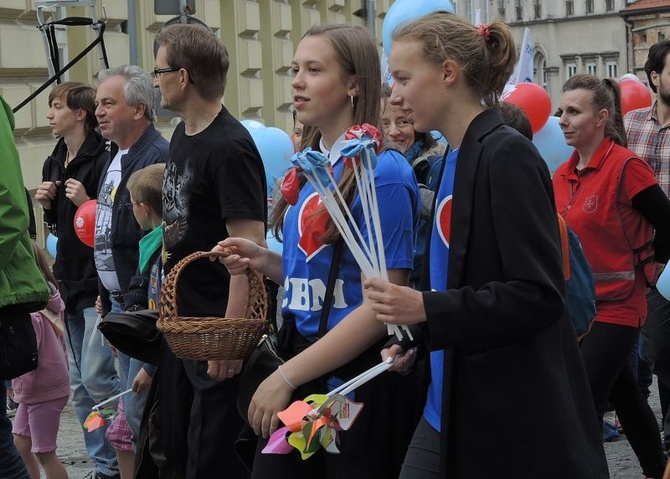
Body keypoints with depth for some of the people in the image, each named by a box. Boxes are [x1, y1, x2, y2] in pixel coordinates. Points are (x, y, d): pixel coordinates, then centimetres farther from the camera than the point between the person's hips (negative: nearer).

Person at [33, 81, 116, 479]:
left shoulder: (103, 159, -13)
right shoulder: (54, 164, 14)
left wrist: (88, 203, -23)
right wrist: (47, 204, 5)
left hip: (101, 282, -9)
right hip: (71, 282, 9)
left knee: (96, 378, -11)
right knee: (80, 385, 10)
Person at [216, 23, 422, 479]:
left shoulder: (383, 171, -15)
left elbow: (381, 306, -19)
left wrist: (285, 378, -18)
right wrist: (264, 260, 1)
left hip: (361, 381, -7)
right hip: (302, 366, 7)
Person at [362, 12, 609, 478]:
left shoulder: (507, 155, -14)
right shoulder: (455, 161, 11)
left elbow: (539, 294, -19)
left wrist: (426, 308, -23)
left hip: (516, 420, -8)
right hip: (450, 410, 8)